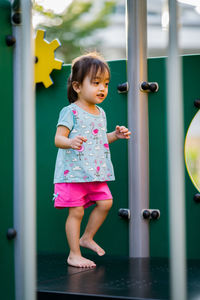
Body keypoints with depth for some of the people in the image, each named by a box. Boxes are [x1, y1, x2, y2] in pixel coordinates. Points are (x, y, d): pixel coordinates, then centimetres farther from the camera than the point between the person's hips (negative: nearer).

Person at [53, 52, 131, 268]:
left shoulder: (100, 113, 12)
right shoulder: (71, 112, -13)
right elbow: (58, 138, -19)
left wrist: (115, 135, 11)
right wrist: (70, 142, -40)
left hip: (96, 172, 8)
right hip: (73, 172, -7)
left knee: (105, 203, 7)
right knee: (76, 211, -4)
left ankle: (87, 238, 27)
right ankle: (74, 254, 7)